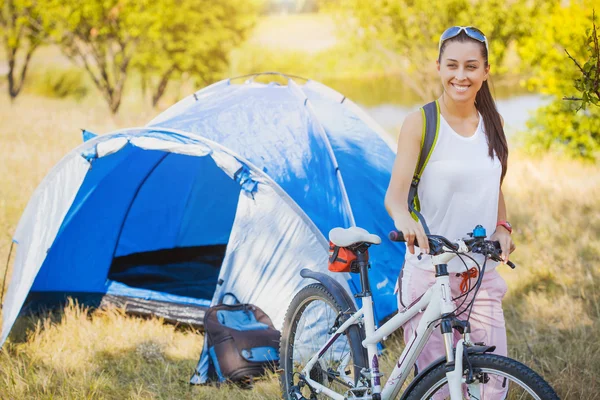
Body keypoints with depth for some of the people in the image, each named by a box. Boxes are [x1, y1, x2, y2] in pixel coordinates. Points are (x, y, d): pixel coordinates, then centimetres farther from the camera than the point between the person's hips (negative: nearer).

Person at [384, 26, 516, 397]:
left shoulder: (493, 123, 8)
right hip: (429, 270, -4)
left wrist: (503, 227, 2)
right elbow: (395, 194, -15)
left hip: (482, 272, 4)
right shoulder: (421, 122, -7)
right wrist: (406, 220, -37)